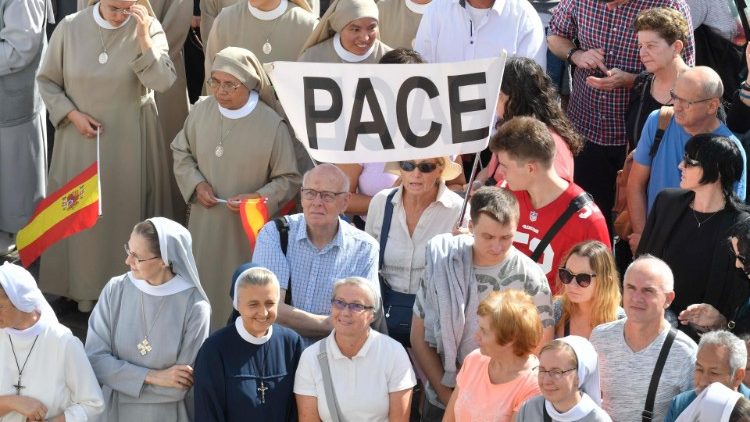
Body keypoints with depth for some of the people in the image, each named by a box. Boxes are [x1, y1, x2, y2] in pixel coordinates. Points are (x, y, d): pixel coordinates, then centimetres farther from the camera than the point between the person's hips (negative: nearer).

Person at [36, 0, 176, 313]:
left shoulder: (147, 28, -10)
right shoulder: (70, 28, -8)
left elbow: (163, 81, -22)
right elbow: (47, 80, 2)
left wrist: (143, 38, -30)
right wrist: (72, 115, -11)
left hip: (129, 142, -1)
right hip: (80, 139, 1)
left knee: (126, 210, 8)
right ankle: (84, 288, 21)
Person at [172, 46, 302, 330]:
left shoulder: (272, 124, -16)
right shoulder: (202, 111, -5)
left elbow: (289, 179, -7)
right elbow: (181, 152, 12)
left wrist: (257, 198, -21)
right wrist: (196, 183, -5)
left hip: (247, 230, -4)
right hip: (204, 223, 4)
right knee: (204, 284, 14)